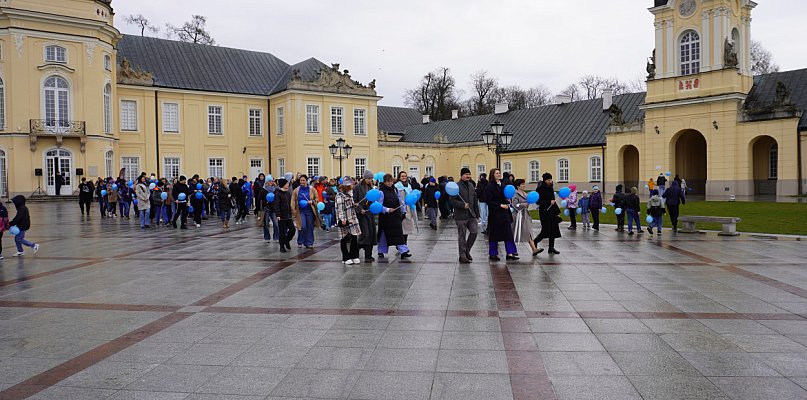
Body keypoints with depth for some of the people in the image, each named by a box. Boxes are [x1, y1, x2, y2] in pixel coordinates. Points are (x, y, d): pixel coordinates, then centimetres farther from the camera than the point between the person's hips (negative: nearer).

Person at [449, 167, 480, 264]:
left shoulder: (471, 186, 14)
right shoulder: (456, 186, -8)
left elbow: (475, 201, 18)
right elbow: (452, 200, -14)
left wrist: (477, 215, 16)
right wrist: (463, 205, -20)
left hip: (471, 215, 6)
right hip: (461, 216, -6)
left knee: (475, 232, 0)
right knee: (462, 236, 1)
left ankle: (467, 251, 20)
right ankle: (462, 256, 11)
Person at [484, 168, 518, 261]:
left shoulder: (501, 185, 12)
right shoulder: (490, 186, -11)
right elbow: (489, 201, -16)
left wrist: (507, 201, 2)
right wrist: (500, 205, -18)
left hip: (504, 213, 8)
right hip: (495, 214, -7)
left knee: (508, 232, 4)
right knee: (494, 234, 2)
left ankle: (510, 253, 7)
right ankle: (493, 254, 14)